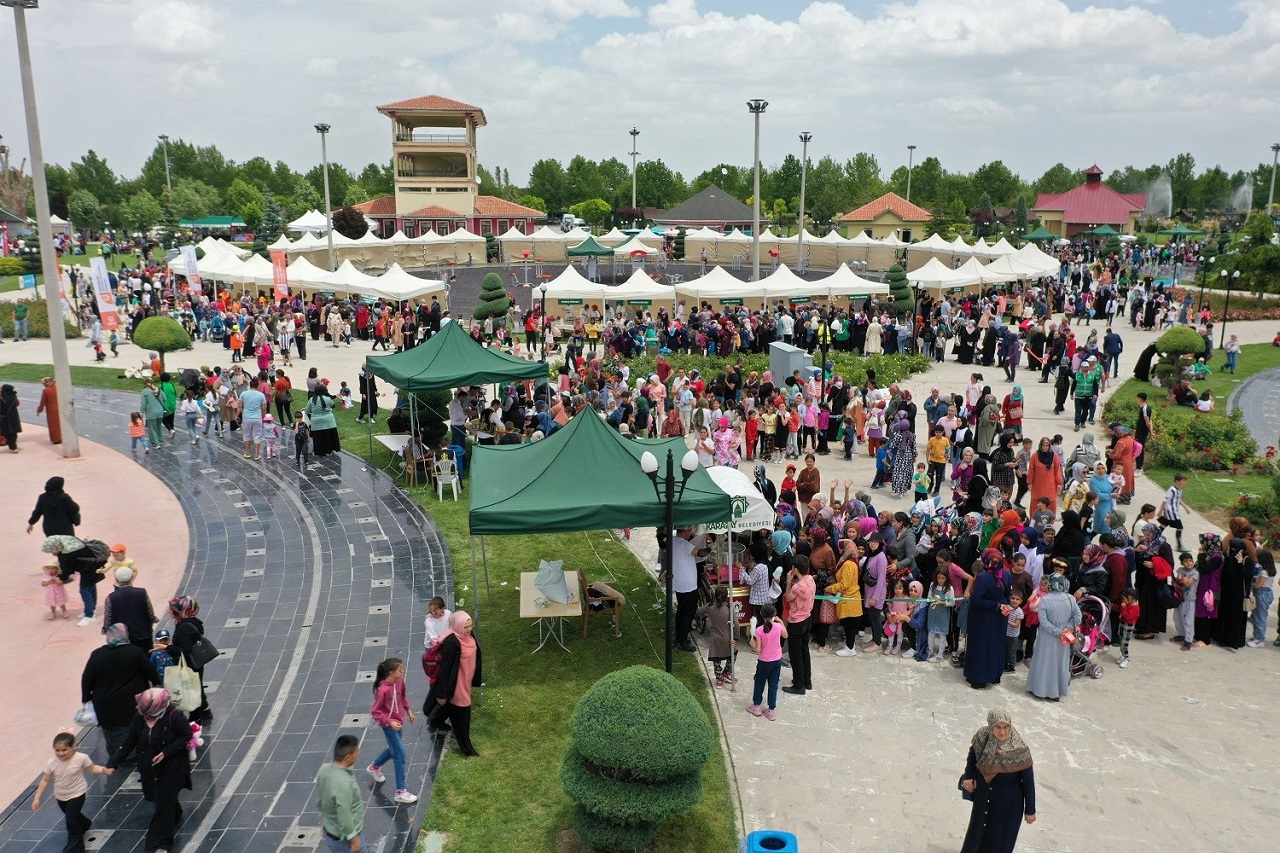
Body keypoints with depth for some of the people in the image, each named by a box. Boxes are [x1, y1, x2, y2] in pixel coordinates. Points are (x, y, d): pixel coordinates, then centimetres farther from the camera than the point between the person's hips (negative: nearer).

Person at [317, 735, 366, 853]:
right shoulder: (343, 783, -35)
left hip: (330, 834, 8)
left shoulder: (324, 770, -8)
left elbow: (319, 803, 7)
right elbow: (344, 817, -29)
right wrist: (354, 838, -17)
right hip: (344, 839, -8)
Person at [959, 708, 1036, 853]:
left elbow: (1028, 780, -15)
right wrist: (968, 776, -8)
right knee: (977, 834, 25)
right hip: (983, 799, 4)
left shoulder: (1019, 750, -28)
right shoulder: (982, 737, -18)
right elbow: (973, 754, 5)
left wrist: (1030, 810, -8)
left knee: (1000, 841, 14)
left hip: (1007, 804, -4)